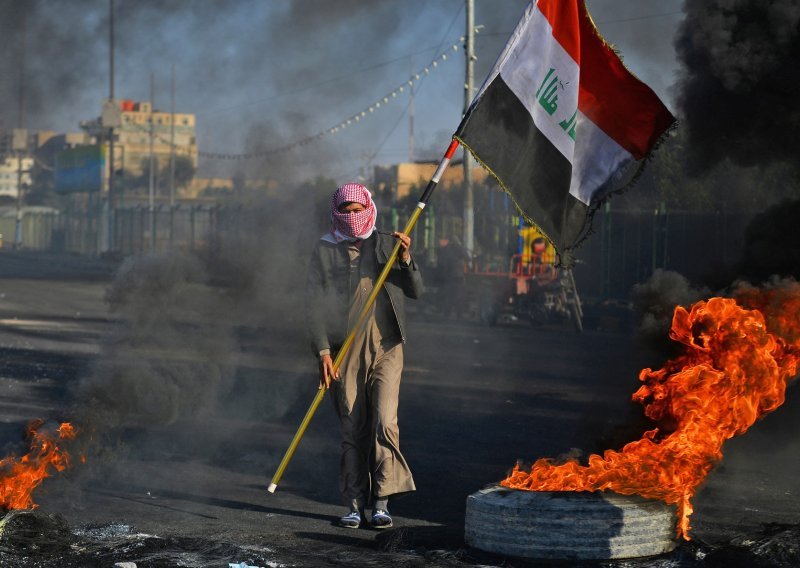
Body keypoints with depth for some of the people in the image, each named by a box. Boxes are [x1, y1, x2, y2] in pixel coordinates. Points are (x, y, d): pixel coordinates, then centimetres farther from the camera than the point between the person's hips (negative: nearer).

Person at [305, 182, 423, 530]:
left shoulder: (386, 245, 10)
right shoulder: (325, 252, 6)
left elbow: (415, 292, 7)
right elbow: (314, 304, 2)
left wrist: (405, 259, -11)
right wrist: (323, 351, -7)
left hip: (386, 348, 0)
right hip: (345, 351, 0)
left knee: (385, 423, -13)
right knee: (352, 430, 2)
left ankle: (381, 501, -7)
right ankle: (355, 504, 8)